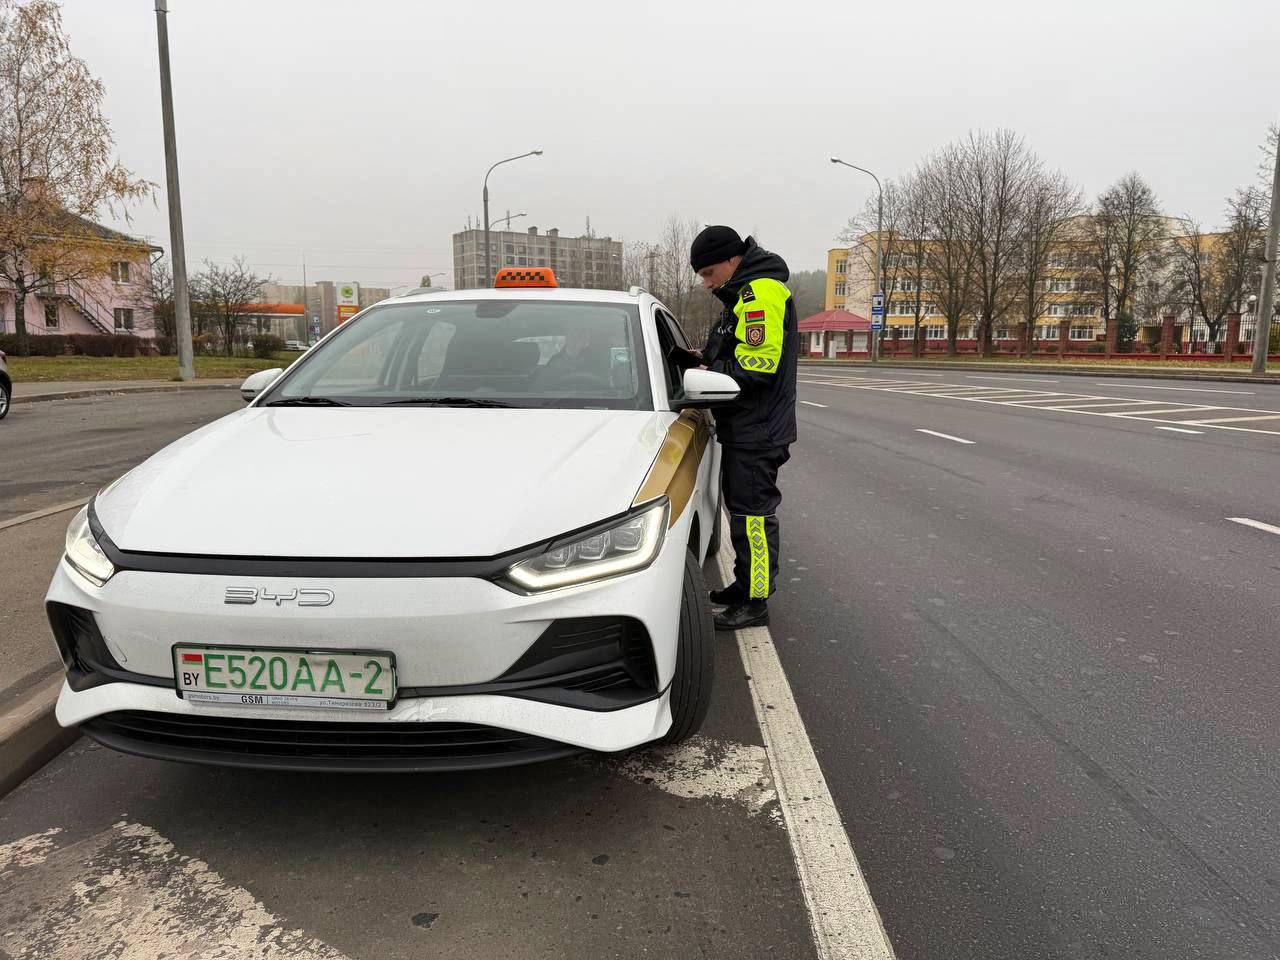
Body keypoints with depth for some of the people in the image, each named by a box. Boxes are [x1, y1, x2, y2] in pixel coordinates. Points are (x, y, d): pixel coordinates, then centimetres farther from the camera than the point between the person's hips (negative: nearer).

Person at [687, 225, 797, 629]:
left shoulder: (762, 290, -16)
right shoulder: (746, 293, 19)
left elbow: (759, 364, -25)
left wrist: (708, 373, -15)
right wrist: (708, 360, 8)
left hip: (757, 432, -11)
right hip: (745, 428, 11)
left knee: (752, 513, -6)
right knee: (742, 507, 17)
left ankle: (755, 602, 1)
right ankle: (744, 585, 29)